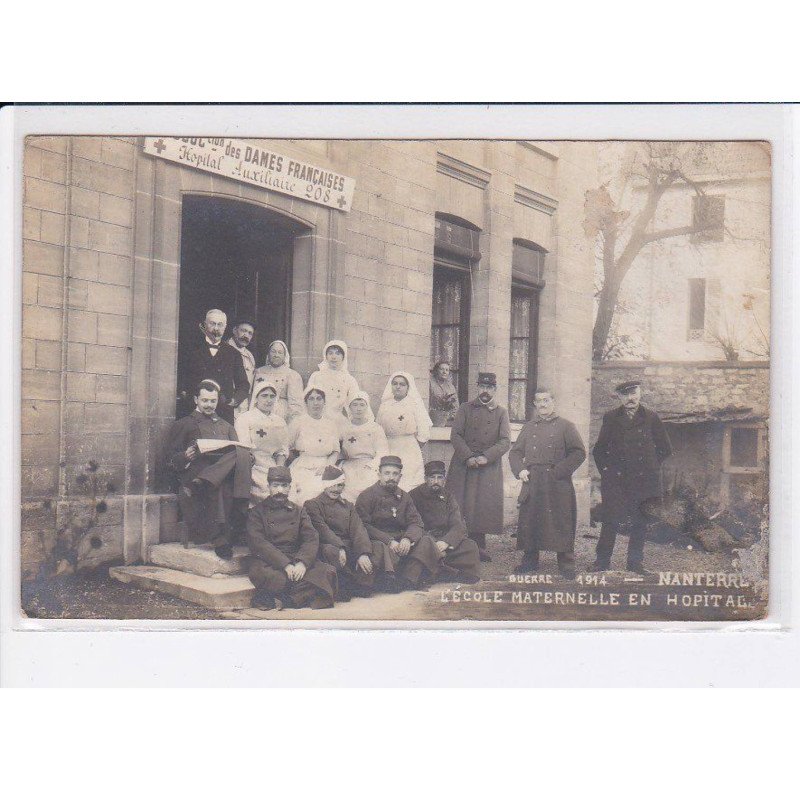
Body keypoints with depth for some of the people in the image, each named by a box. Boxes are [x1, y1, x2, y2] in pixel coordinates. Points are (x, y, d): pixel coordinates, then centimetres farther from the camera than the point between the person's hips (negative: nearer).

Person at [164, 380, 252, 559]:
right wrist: (186, 456, -12)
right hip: (194, 470, -3)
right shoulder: (183, 425, 21)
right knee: (220, 487, -39)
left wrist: (243, 455, -1)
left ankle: (202, 483, -47)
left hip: (227, 470, 3)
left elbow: (238, 452, 25)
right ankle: (220, 538, -42)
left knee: (241, 454, -32)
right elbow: (170, 458, 12)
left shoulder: (226, 426, 35)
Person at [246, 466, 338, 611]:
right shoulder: (257, 512, 8)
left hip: (297, 559, 4)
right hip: (268, 561, -4)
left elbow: (312, 539, 5)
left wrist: (302, 562, -17)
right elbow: (258, 543, -7)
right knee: (259, 573, -39)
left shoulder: (298, 511, 18)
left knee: (328, 572, -24)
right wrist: (285, 565, -20)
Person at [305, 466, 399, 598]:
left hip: (349, 545, 5)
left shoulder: (348, 506, 21)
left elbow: (358, 530, 4)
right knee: (329, 552, -39)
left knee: (380, 547, -15)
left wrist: (363, 553, -16)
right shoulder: (312, 505, 6)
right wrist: (340, 548, -28)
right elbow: (322, 530, -11)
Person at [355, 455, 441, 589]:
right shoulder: (366, 496, -2)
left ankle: (406, 581, -26)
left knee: (425, 541, -18)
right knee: (387, 551, -37)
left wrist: (407, 539, -17)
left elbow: (416, 523, 7)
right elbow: (364, 526, -13)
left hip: (400, 541, 5)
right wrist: (389, 541, -22)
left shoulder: (404, 497, 15)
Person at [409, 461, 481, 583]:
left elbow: (458, 526, 2)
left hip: (445, 539, 3)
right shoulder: (414, 496, 1)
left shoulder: (448, 498, 12)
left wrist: (445, 542, -21)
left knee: (470, 547, -22)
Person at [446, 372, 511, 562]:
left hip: (490, 467, 1)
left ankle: (479, 547, 9)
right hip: (463, 465, 0)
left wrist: (486, 457, -15)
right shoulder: (465, 408, 8)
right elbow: (455, 435, -1)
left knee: (485, 506, -1)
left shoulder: (501, 412, 9)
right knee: (459, 504, -3)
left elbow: (505, 441, -1)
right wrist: (468, 457, -14)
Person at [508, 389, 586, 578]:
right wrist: (520, 470, -2)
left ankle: (566, 564, 7)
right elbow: (515, 452, 17)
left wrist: (559, 471, -12)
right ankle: (530, 560, 18)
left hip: (558, 485, -4)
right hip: (532, 484, 4)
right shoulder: (529, 427, 16)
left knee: (561, 523, -3)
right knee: (529, 522, 5)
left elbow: (579, 453, -4)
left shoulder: (565, 426, 4)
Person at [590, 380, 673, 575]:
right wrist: (606, 469, 5)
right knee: (611, 521, -4)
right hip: (616, 480, -1)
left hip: (644, 480, 1)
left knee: (640, 524, 5)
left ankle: (636, 562, 17)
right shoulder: (611, 418, 4)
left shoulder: (651, 418, 4)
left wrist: (652, 467, 6)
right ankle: (602, 561, 6)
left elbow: (665, 449, 13)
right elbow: (599, 449, 14)